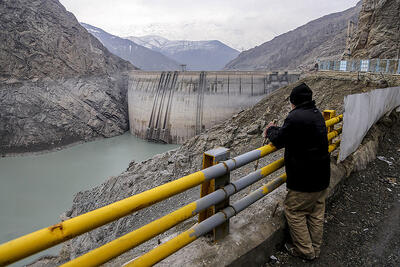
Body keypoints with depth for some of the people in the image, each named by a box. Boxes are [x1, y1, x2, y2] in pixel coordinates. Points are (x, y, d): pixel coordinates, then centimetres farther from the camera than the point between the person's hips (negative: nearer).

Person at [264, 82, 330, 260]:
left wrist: (271, 130, 7)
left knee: (293, 210, 8)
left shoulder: (295, 117, -22)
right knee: (316, 213, 18)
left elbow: (279, 141, -12)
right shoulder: (317, 114, 8)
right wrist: (276, 130, 13)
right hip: (322, 175, 9)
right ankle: (315, 249, 33)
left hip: (305, 179, -9)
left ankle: (305, 251, 18)